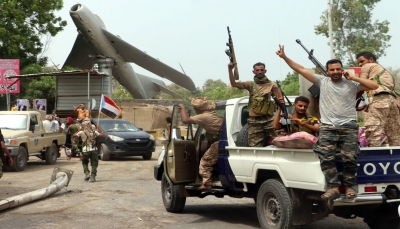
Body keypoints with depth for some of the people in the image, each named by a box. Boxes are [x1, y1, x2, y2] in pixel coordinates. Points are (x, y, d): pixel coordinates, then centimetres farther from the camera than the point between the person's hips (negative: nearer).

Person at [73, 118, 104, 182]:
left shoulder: (82, 132, -7)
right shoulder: (94, 132, -2)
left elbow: (74, 135, 1)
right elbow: (102, 135, -2)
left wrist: (80, 130, 8)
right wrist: (99, 128, 9)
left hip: (85, 150, 0)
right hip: (93, 150, 0)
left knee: (85, 162, 22)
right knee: (94, 164, 7)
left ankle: (87, 173, 4)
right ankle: (92, 176, -4)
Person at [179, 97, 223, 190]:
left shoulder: (205, 116, -15)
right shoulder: (213, 113, 12)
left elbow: (185, 120, -18)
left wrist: (183, 108, -5)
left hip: (218, 143, -10)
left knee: (205, 161, -3)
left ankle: (207, 183, -3)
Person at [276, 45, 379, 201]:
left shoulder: (352, 84, 3)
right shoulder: (322, 81, 7)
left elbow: (374, 86, -7)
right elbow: (301, 69, 4)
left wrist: (353, 78, -7)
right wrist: (284, 57, -1)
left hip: (349, 127, -1)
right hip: (327, 127, 1)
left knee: (350, 158, -5)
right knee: (326, 157, -12)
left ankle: (350, 186, 12)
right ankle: (334, 187, -8)